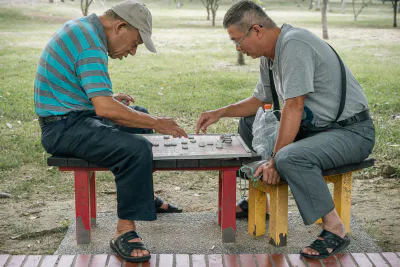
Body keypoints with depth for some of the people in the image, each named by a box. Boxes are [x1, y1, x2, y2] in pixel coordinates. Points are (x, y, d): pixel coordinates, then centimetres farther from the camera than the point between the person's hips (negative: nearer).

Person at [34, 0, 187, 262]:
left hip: (72, 116, 11)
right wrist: (155, 123, -23)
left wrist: (108, 97, 20)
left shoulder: (80, 27, 11)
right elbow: (105, 108, -32)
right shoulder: (91, 45, -22)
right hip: (65, 128, -11)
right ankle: (125, 232, -20)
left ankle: (144, 195, 34)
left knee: (141, 114, 27)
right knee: (138, 149, -30)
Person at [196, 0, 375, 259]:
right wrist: (220, 113, 14)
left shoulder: (294, 44, -22)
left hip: (353, 131, -10)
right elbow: (259, 100, 24)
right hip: (317, 126, 10)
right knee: (249, 123, 15)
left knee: (291, 158, -35)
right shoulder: (269, 55, 8)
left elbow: (294, 107, -25)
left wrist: (275, 160, -22)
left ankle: (335, 230, -18)